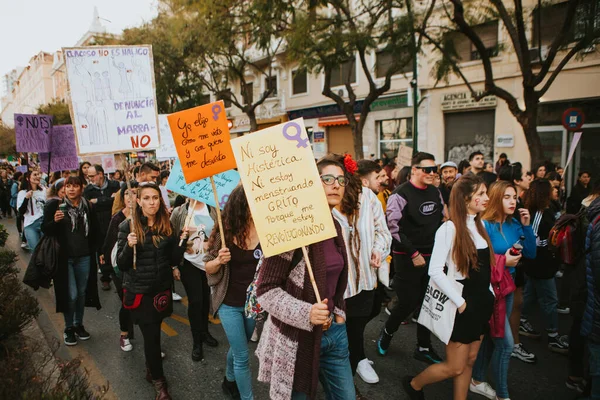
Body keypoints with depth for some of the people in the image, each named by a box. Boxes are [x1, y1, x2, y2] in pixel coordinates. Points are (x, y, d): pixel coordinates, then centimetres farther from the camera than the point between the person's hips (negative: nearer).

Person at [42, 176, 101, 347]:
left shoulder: (88, 206, 2)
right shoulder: (55, 205, -6)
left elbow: (94, 230, 12)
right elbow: (45, 230, -5)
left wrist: (93, 248, 6)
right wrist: (54, 221, -23)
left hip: (84, 257, 3)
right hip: (64, 257, -3)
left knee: (82, 292, 12)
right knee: (71, 294, -3)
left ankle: (79, 324, 30)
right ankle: (68, 328, 18)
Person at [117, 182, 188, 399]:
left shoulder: (167, 226, -1)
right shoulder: (128, 226, -9)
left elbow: (174, 260, 0)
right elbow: (121, 264, -9)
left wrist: (183, 239, -14)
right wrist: (129, 246, -27)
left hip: (162, 288, 3)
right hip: (139, 291, -3)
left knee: (153, 333, 16)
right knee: (152, 334, -2)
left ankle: (151, 369, 41)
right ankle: (158, 380, 21)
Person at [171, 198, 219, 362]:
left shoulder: (213, 210, -5)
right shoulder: (179, 212, -7)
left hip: (210, 262, 2)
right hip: (189, 263, -2)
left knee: (206, 299, 15)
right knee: (195, 300, -1)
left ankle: (204, 331, 39)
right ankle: (197, 343, 16)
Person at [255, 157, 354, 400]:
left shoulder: (336, 227, 5)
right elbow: (265, 289, -18)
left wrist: (339, 313, 9)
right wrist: (305, 313, -28)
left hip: (334, 331, 7)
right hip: (297, 337, -7)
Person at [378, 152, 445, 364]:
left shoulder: (435, 193, 8)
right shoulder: (400, 195, -14)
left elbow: (443, 222, 17)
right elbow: (394, 228, -17)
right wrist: (414, 253, -15)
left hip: (431, 257, 6)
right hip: (407, 258, -6)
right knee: (408, 302, -1)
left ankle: (424, 347, 27)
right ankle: (386, 334, 27)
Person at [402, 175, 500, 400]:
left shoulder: (479, 225, 7)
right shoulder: (450, 228, -17)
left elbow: (484, 266, 13)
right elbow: (435, 271, -22)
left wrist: (490, 294, 3)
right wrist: (460, 302, -19)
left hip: (482, 302, 7)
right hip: (462, 304, -7)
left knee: (470, 360, 15)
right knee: (455, 367, 3)